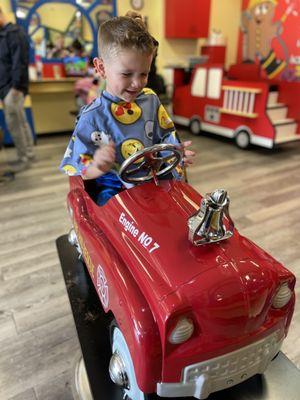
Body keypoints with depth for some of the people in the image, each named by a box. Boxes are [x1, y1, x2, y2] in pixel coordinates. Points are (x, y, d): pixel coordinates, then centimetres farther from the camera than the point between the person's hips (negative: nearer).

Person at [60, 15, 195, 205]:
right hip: (114, 189, -3)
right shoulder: (92, 116, -7)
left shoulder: (151, 100, 6)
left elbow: (165, 136, 17)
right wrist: (98, 166, -29)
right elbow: (82, 170, -6)